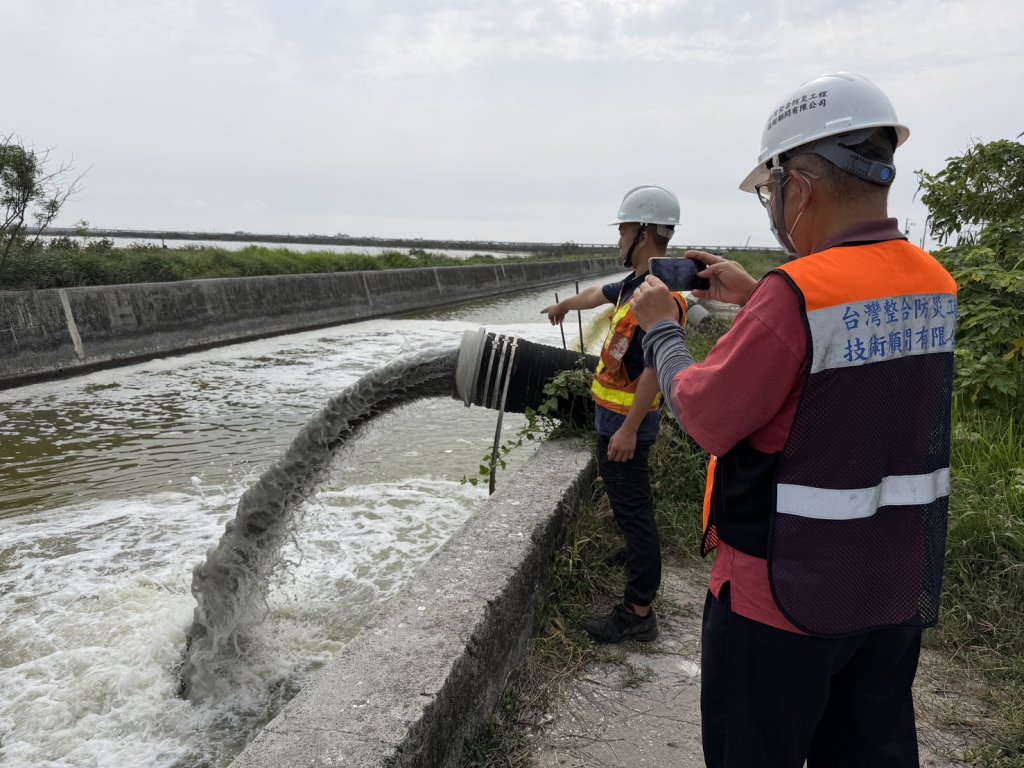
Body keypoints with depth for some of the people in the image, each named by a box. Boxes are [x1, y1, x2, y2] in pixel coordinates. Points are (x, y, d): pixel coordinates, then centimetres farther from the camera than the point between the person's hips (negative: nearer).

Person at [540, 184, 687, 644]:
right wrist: (563, 305, 48)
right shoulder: (635, 284, 8)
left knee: (633, 507, -4)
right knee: (625, 498, 28)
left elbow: (656, 367, -27)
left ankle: (638, 614, 5)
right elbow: (596, 294, 29)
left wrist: (629, 429, -26)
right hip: (612, 414, 10)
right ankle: (636, 554, 52)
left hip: (627, 419, -10)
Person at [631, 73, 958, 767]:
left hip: (788, 593, -7)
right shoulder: (935, 284, 1)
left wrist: (661, 327, -3)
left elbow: (704, 416, -17)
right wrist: (755, 296, 17)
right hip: (902, 587, 8)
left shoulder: (796, 292, -25)